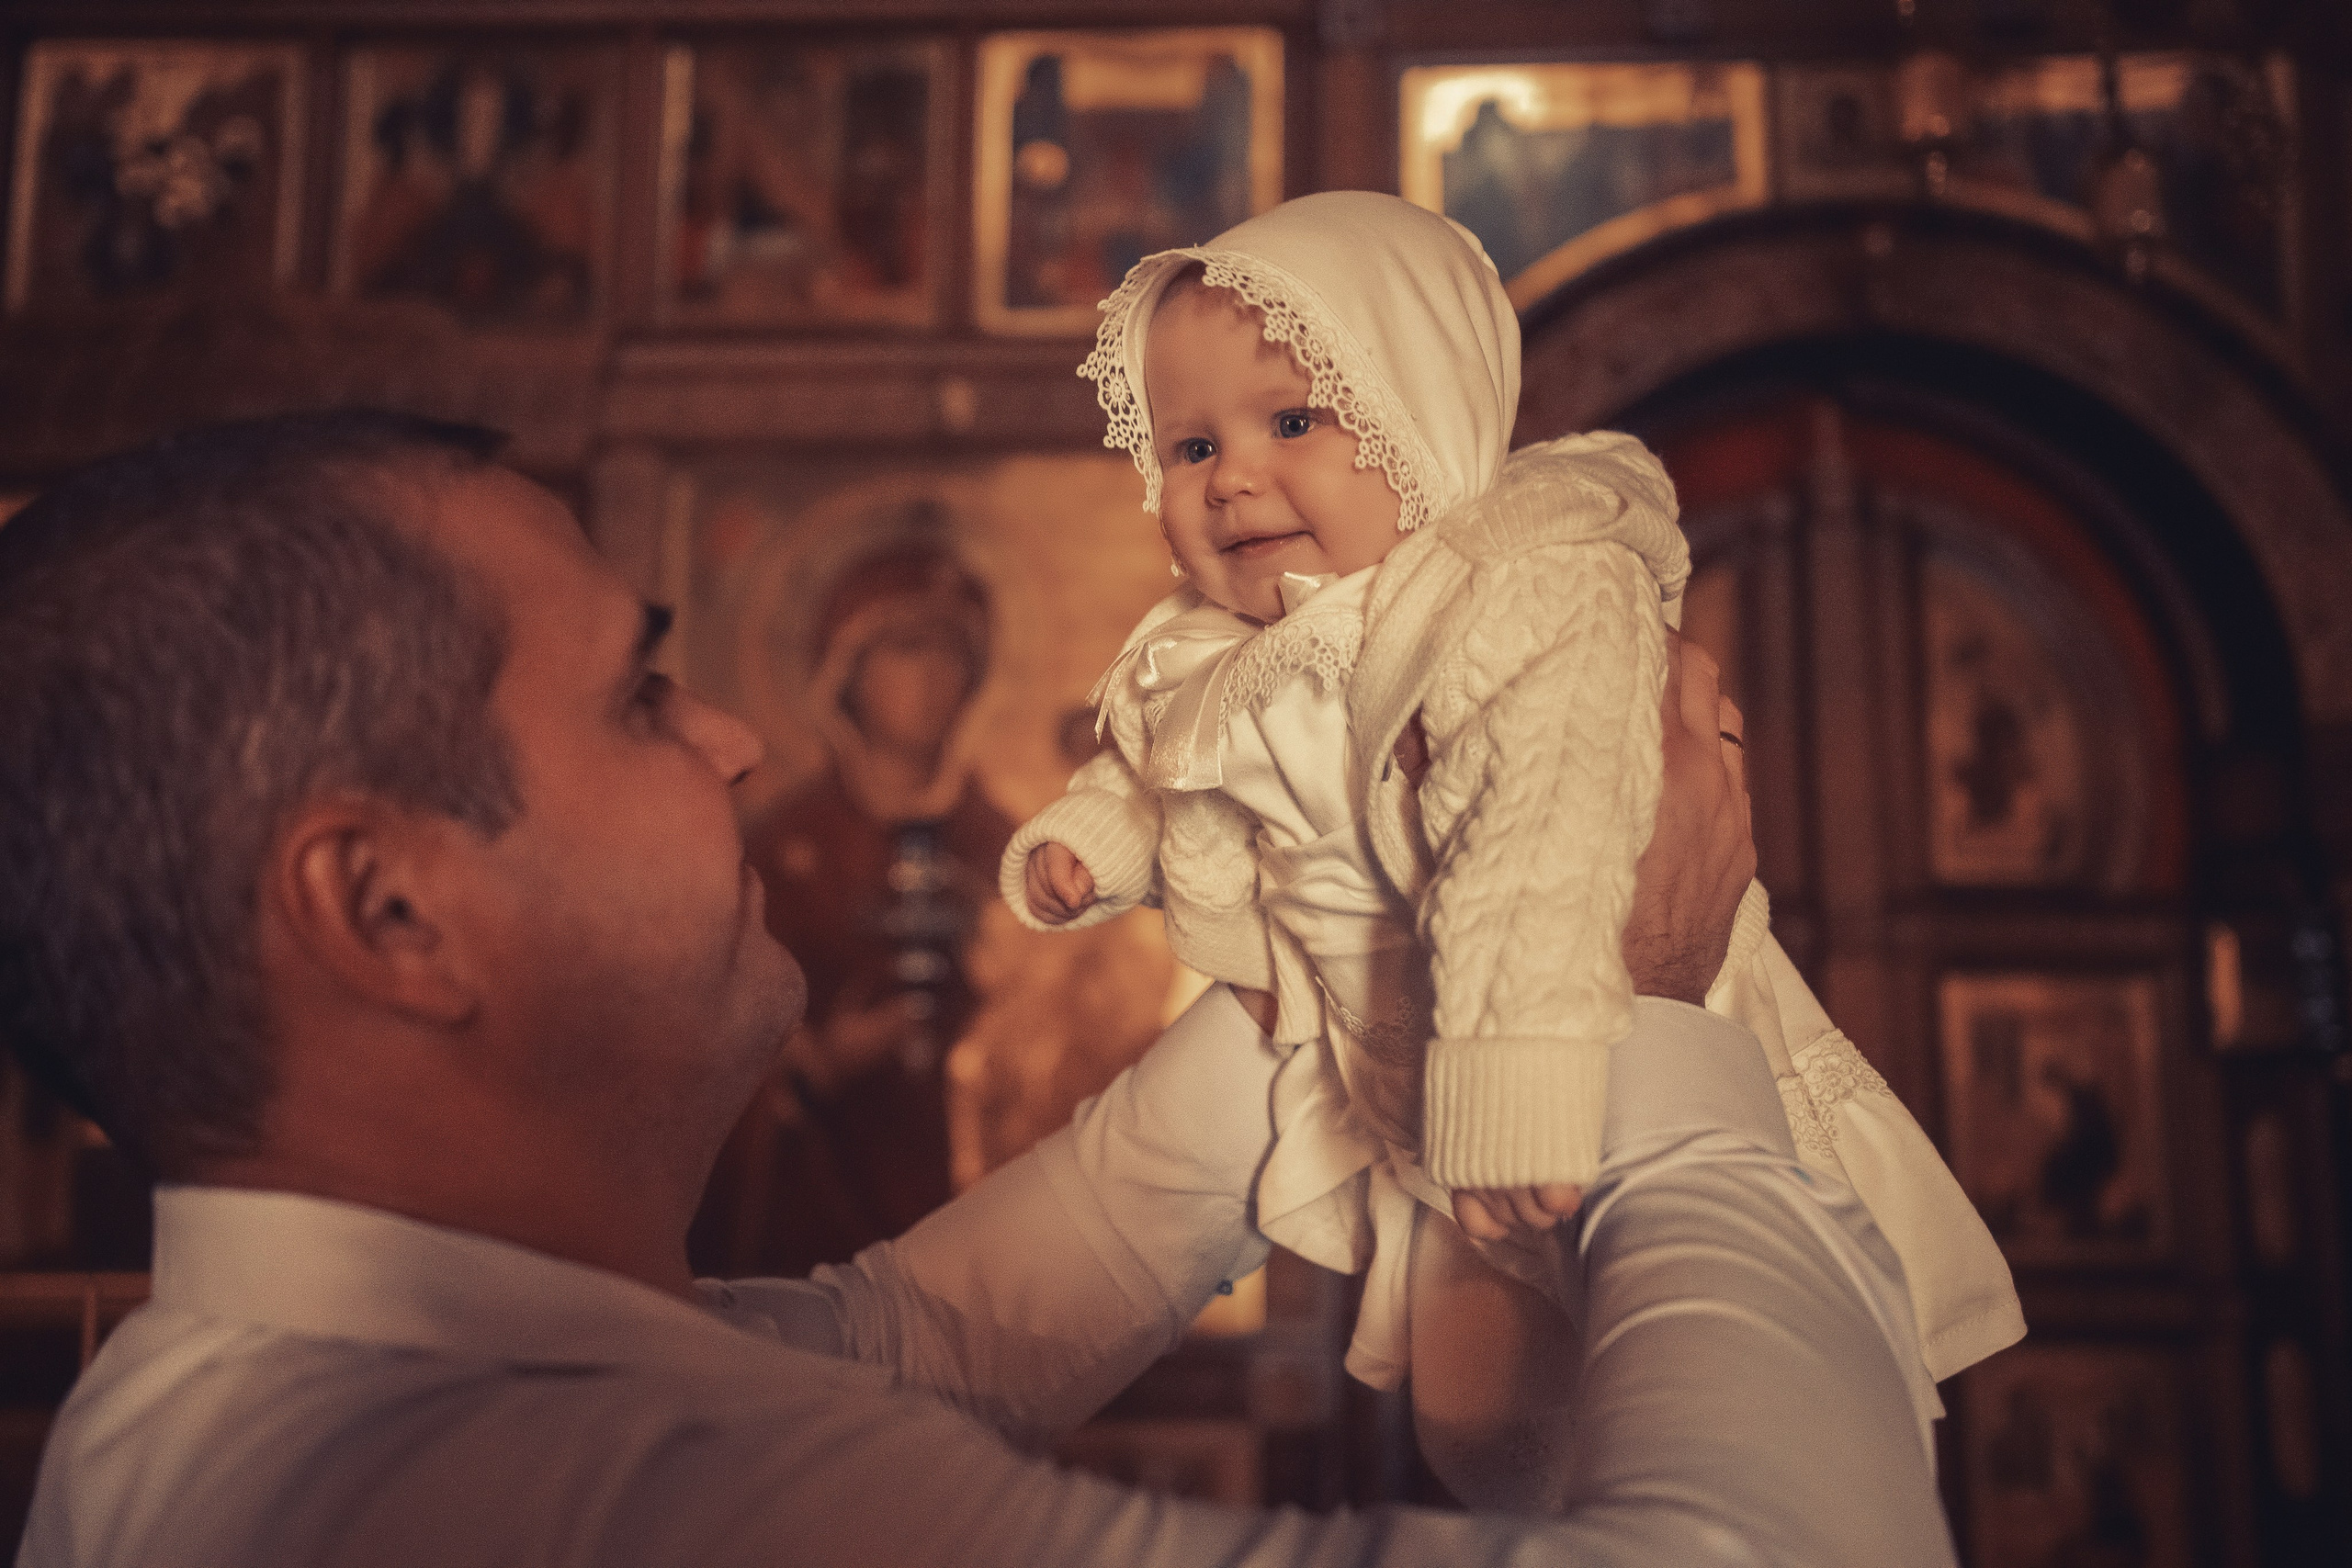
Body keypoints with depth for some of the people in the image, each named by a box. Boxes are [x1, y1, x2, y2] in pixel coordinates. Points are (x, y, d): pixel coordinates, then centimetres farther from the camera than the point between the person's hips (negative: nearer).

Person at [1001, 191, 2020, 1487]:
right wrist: (1077, 846, 0)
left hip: (1623, 1083, -6)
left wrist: (1511, 1100, -43)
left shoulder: (1538, 597, -27)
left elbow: (1537, 871, -37)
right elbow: (1149, 783, 19)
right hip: (1430, 1131, 6)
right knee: (1467, 1415, 14)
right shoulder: (1208, 669, -3)